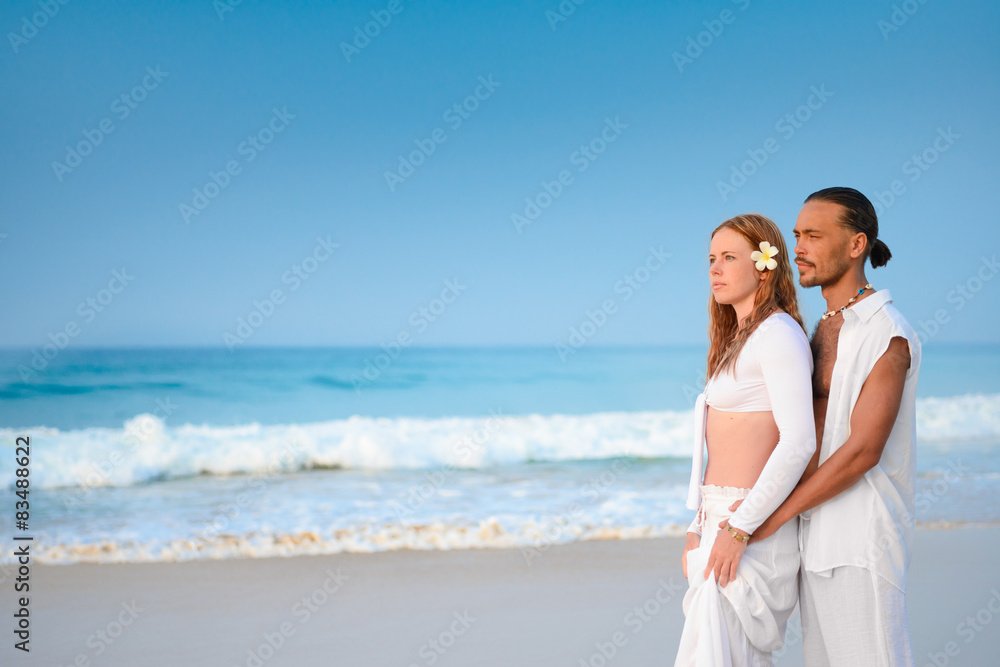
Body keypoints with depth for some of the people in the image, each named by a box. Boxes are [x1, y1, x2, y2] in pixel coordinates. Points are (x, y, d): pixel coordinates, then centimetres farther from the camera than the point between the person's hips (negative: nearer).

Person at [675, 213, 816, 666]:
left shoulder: (778, 334, -11)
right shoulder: (741, 340, 17)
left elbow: (798, 442, -21)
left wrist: (739, 528, -22)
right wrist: (699, 528, 16)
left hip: (753, 528, -9)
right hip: (722, 520, 9)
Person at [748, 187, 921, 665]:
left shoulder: (888, 335, -13)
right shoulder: (824, 327, 14)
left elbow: (862, 451, -19)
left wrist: (775, 515, -14)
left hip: (861, 541, -9)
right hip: (816, 534, 9)